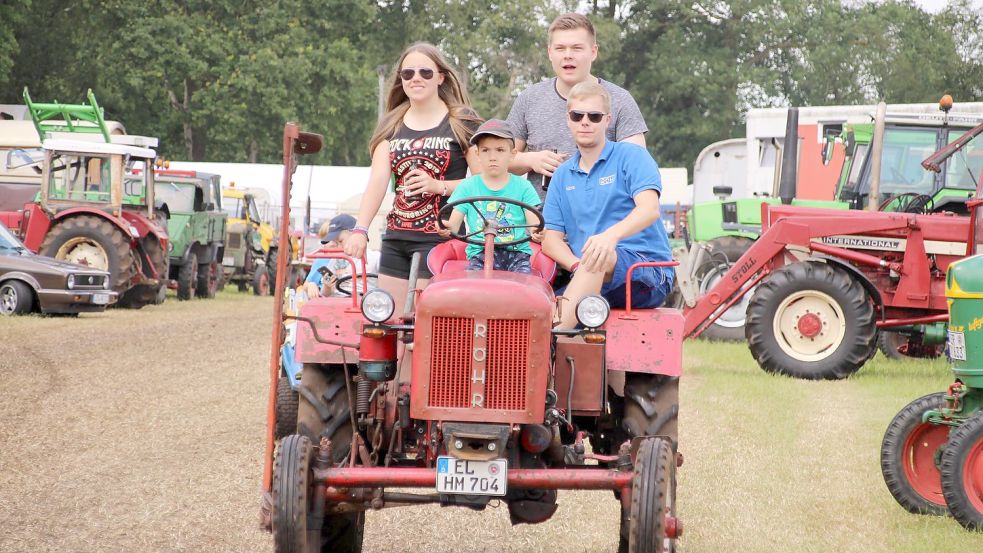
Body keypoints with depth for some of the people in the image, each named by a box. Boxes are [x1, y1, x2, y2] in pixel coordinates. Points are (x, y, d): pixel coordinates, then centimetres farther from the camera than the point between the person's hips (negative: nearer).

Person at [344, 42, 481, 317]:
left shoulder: (461, 122, 0)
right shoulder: (391, 125, 13)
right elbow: (377, 181, 0)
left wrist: (439, 186, -18)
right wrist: (360, 230, -13)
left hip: (440, 240, -5)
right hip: (396, 240, 5)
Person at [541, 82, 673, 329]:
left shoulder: (632, 156, 3)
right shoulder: (562, 175, 19)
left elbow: (649, 209, -14)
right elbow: (551, 237, 12)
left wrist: (611, 235, -36)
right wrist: (577, 266, -11)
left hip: (648, 273, -5)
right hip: (587, 281, 5)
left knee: (598, 255, -38)